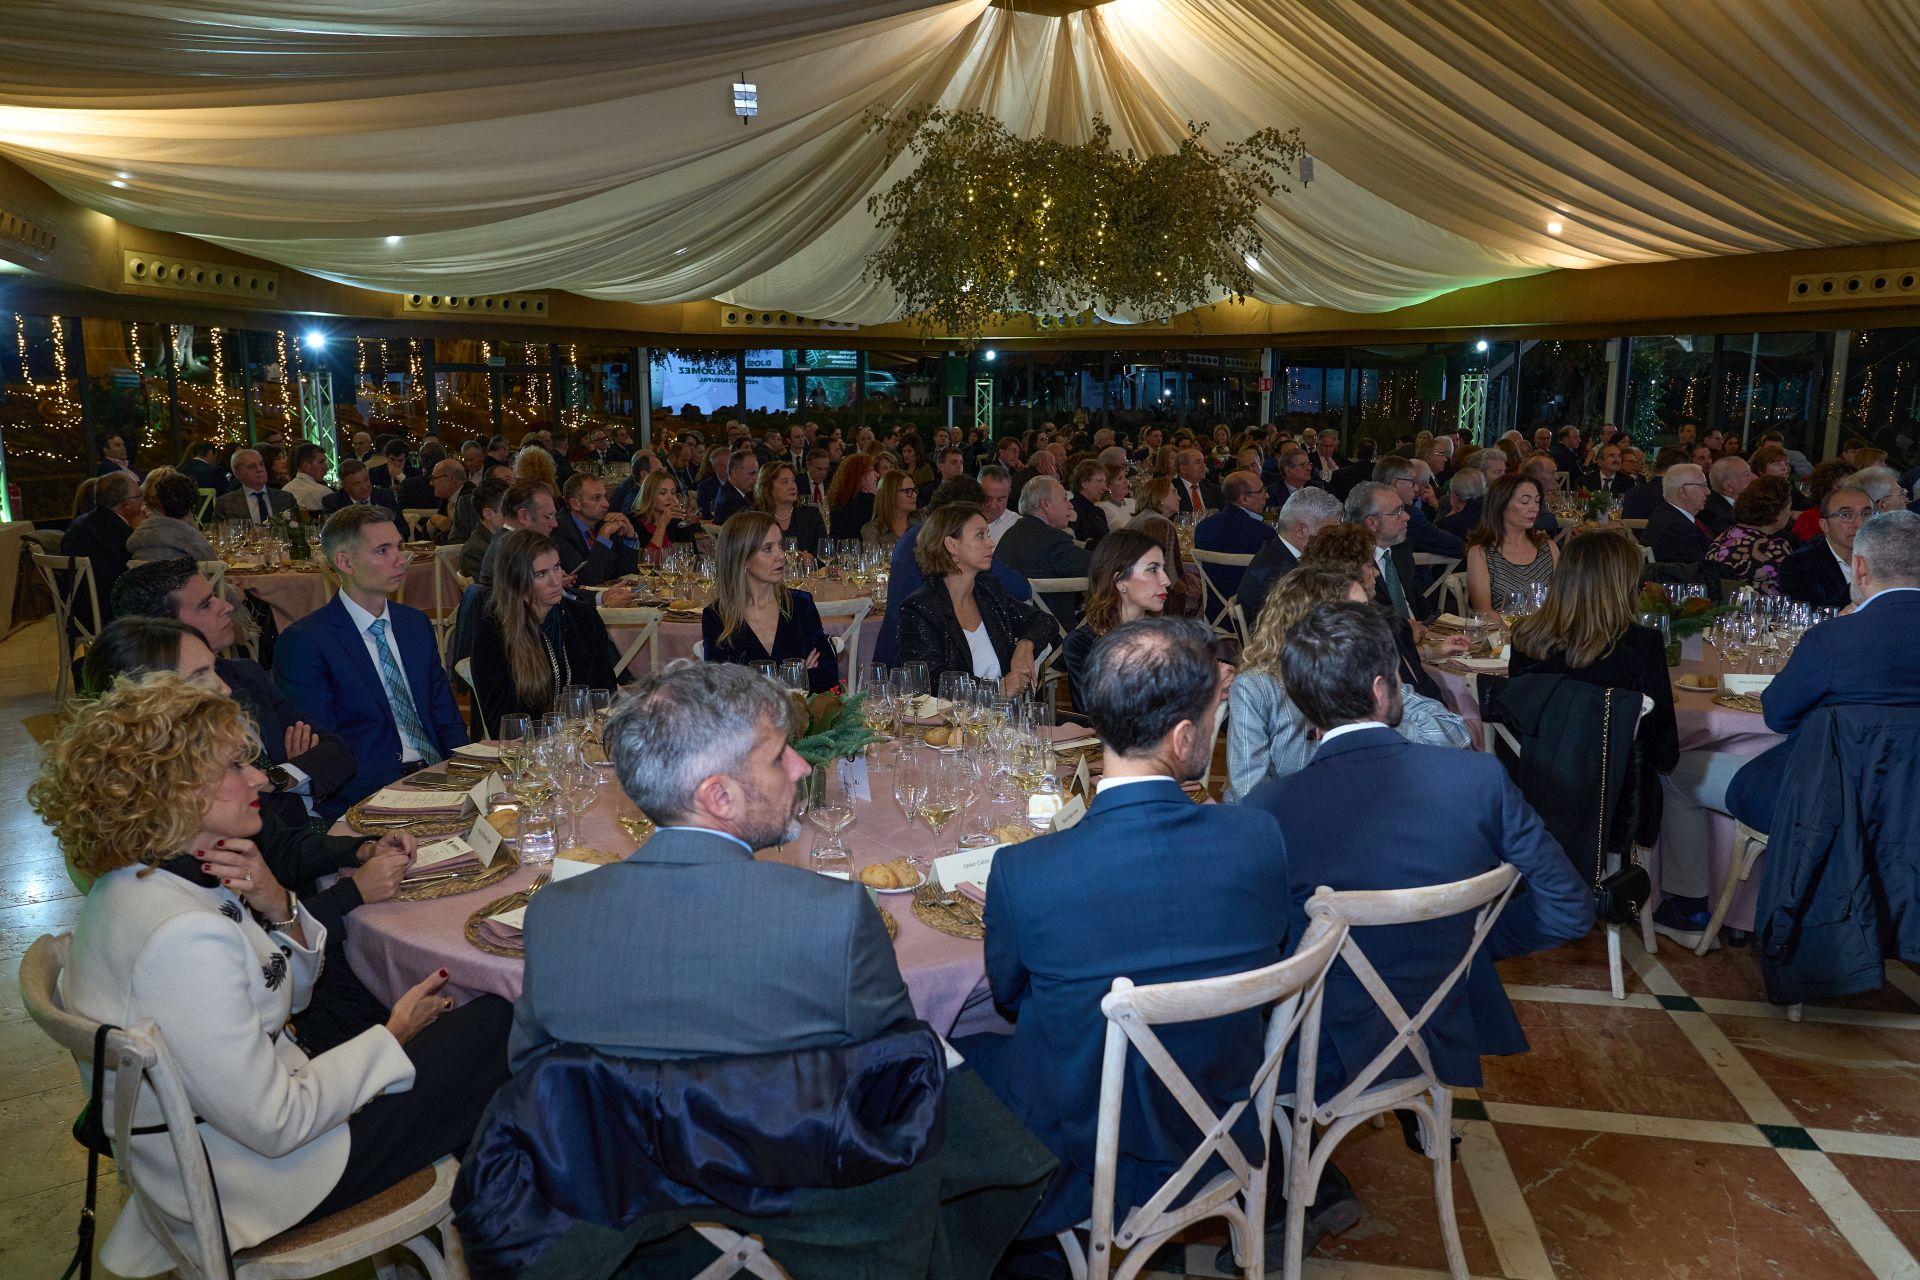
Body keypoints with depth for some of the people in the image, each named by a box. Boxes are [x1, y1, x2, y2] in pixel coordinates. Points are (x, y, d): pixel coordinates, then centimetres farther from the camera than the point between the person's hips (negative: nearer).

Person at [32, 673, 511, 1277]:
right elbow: (277, 1125, -28)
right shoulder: (181, 936, -33)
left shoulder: (134, 881, -1)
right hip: (253, 1182, -9)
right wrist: (394, 1036, -14)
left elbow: (288, 993, 8)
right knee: (496, 1026, -1)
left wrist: (276, 907, -12)